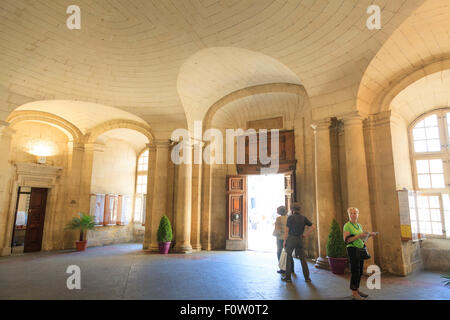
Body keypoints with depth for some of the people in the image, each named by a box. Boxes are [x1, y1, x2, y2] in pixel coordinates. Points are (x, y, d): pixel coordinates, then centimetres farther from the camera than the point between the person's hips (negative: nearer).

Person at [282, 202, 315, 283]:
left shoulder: (290, 217, -8)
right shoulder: (303, 218, 4)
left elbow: (287, 230, -10)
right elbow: (313, 227, 2)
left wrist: (284, 241, -2)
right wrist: (305, 235, 7)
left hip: (291, 239, -3)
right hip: (299, 240, 4)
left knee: (288, 258, 6)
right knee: (303, 258, 10)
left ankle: (288, 277, 10)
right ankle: (307, 277, 11)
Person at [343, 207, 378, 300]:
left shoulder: (359, 225, 12)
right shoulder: (347, 226, -11)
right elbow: (346, 240, -17)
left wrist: (369, 235, 8)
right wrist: (359, 236, -24)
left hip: (360, 249, 8)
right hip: (352, 249, -8)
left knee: (360, 271, 12)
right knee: (355, 271, -6)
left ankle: (357, 290, 24)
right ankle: (354, 293, 2)